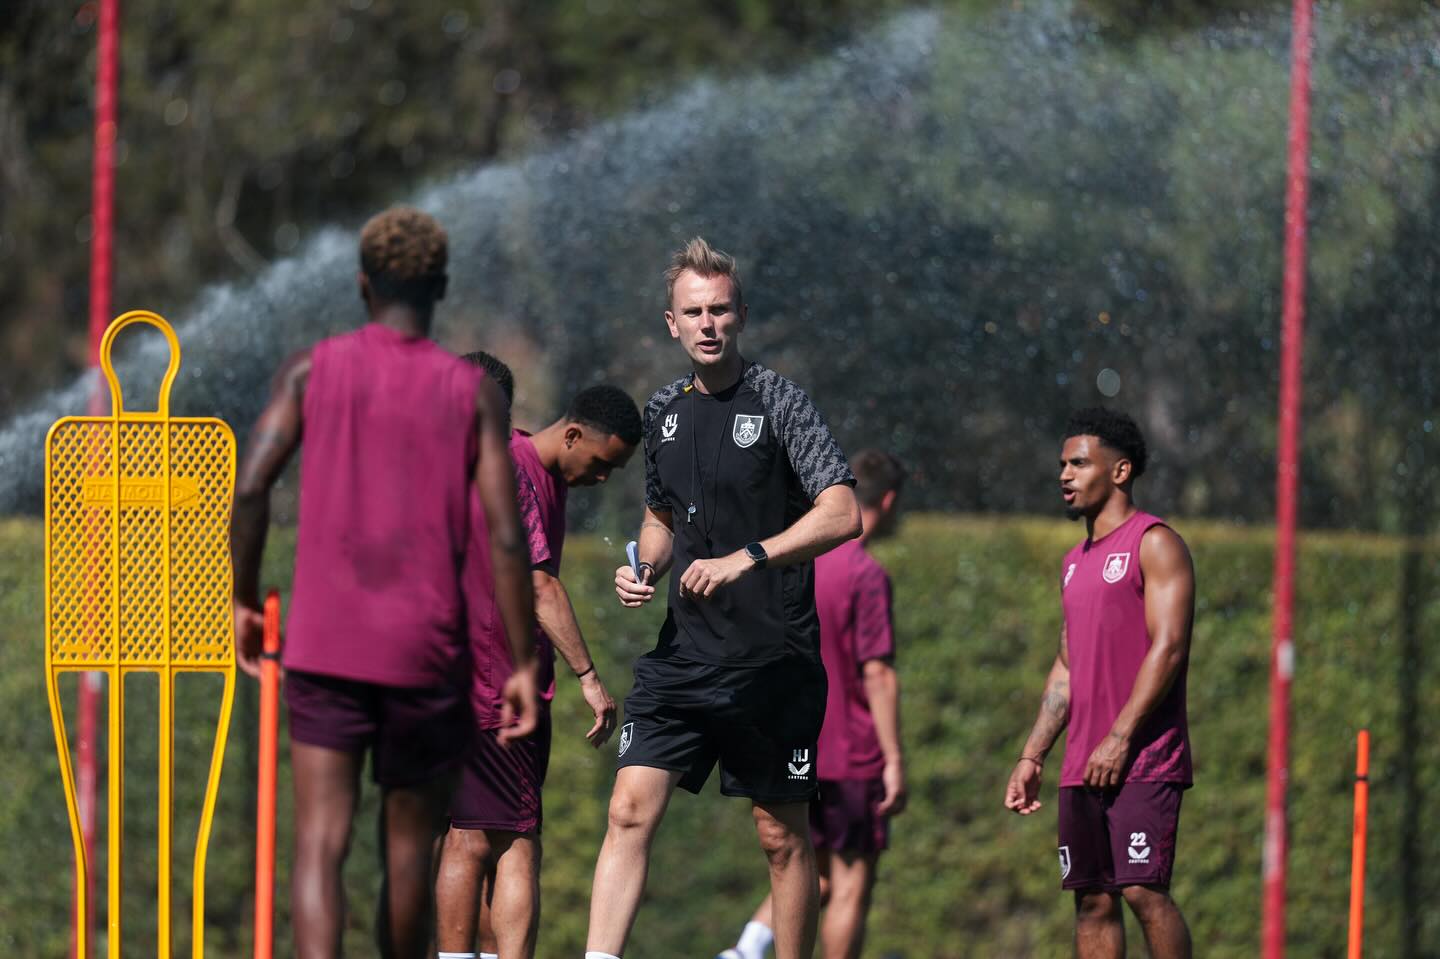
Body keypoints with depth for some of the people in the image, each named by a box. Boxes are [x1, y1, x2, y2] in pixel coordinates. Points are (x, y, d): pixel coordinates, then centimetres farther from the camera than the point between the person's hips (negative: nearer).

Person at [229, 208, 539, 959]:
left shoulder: (313, 371, 3)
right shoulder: (474, 395, 2)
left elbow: (250, 487, -8)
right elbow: (506, 538, -6)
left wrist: (245, 602, 5)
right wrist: (523, 665, -2)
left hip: (324, 647, 0)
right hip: (425, 656, 0)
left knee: (321, 842, -7)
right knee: (408, 846, 16)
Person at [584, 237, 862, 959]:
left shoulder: (776, 401, -6)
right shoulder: (664, 412, 11)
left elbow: (842, 514, -16)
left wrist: (746, 559, -24)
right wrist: (644, 568, 6)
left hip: (774, 661, -5)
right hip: (682, 653, 5)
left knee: (782, 836, 3)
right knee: (631, 810, -8)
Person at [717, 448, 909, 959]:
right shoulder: (867, 575, -14)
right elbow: (877, 674, -18)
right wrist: (895, 760, -16)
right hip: (852, 754, -7)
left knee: (817, 874, 16)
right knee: (851, 884, 1)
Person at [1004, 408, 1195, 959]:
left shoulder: (1154, 544, -4)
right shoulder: (1075, 562, 21)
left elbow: (1167, 647, -13)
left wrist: (1120, 738, -19)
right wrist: (1033, 756, 15)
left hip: (1143, 758, -8)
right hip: (1084, 766, 8)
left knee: (1143, 888, -15)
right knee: (1092, 899, 4)